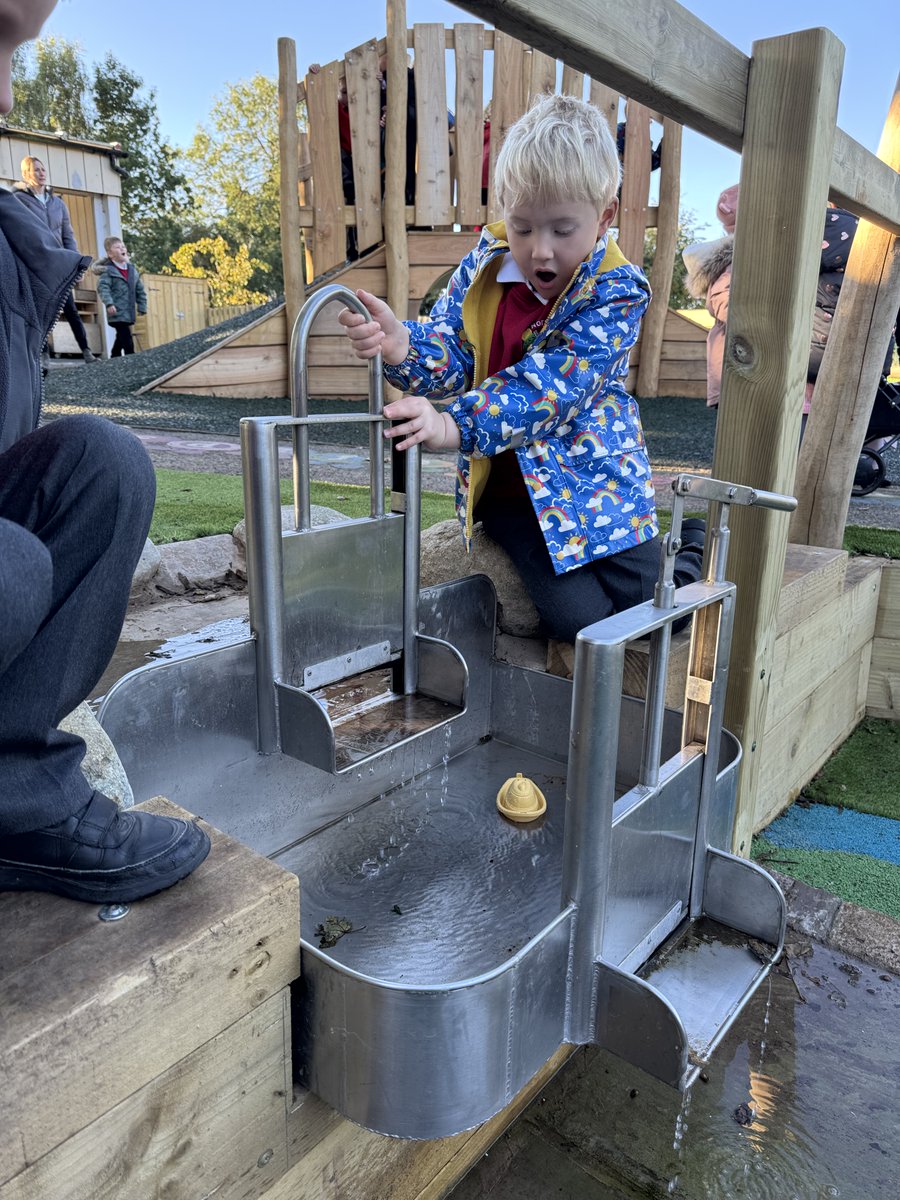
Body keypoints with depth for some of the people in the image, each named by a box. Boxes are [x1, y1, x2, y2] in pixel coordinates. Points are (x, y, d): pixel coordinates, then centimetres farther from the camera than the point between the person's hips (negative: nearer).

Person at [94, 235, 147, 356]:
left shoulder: (132, 269, 12)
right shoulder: (108, 270, -6)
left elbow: (140, 290, 17)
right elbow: (103, 287, -17)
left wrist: (142, 307, 12)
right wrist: (109, 303, -30)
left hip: (129, 313, 7)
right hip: (117, 313, -7)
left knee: (120, 340, 18)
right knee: (127, 342, -13)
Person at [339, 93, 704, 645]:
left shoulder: (616, 291, -14)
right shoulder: (484, 265, -1)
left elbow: (553, 383, -27)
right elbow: (451, 357, -6)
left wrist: (456, 425, -39)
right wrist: (401, 345, -30)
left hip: (594, 474, -1)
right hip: (509, 489, 2)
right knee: (580, 621, -14)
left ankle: (690, 539, 30)